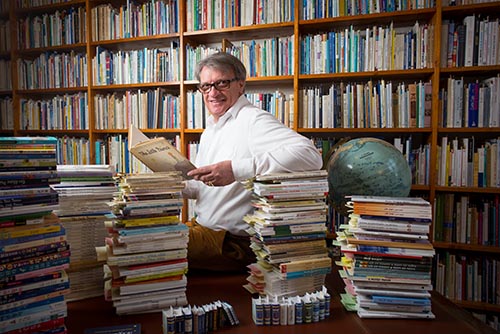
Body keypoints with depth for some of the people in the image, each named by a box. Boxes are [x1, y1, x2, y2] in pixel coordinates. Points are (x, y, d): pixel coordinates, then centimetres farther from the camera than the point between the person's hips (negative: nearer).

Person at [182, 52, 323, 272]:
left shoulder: (252, 120, -14)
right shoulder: (210, 130, 17)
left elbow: (310, 155, -31)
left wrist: (237, 169, -35)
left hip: (235, 241, -9)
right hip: (202, 228, 9)